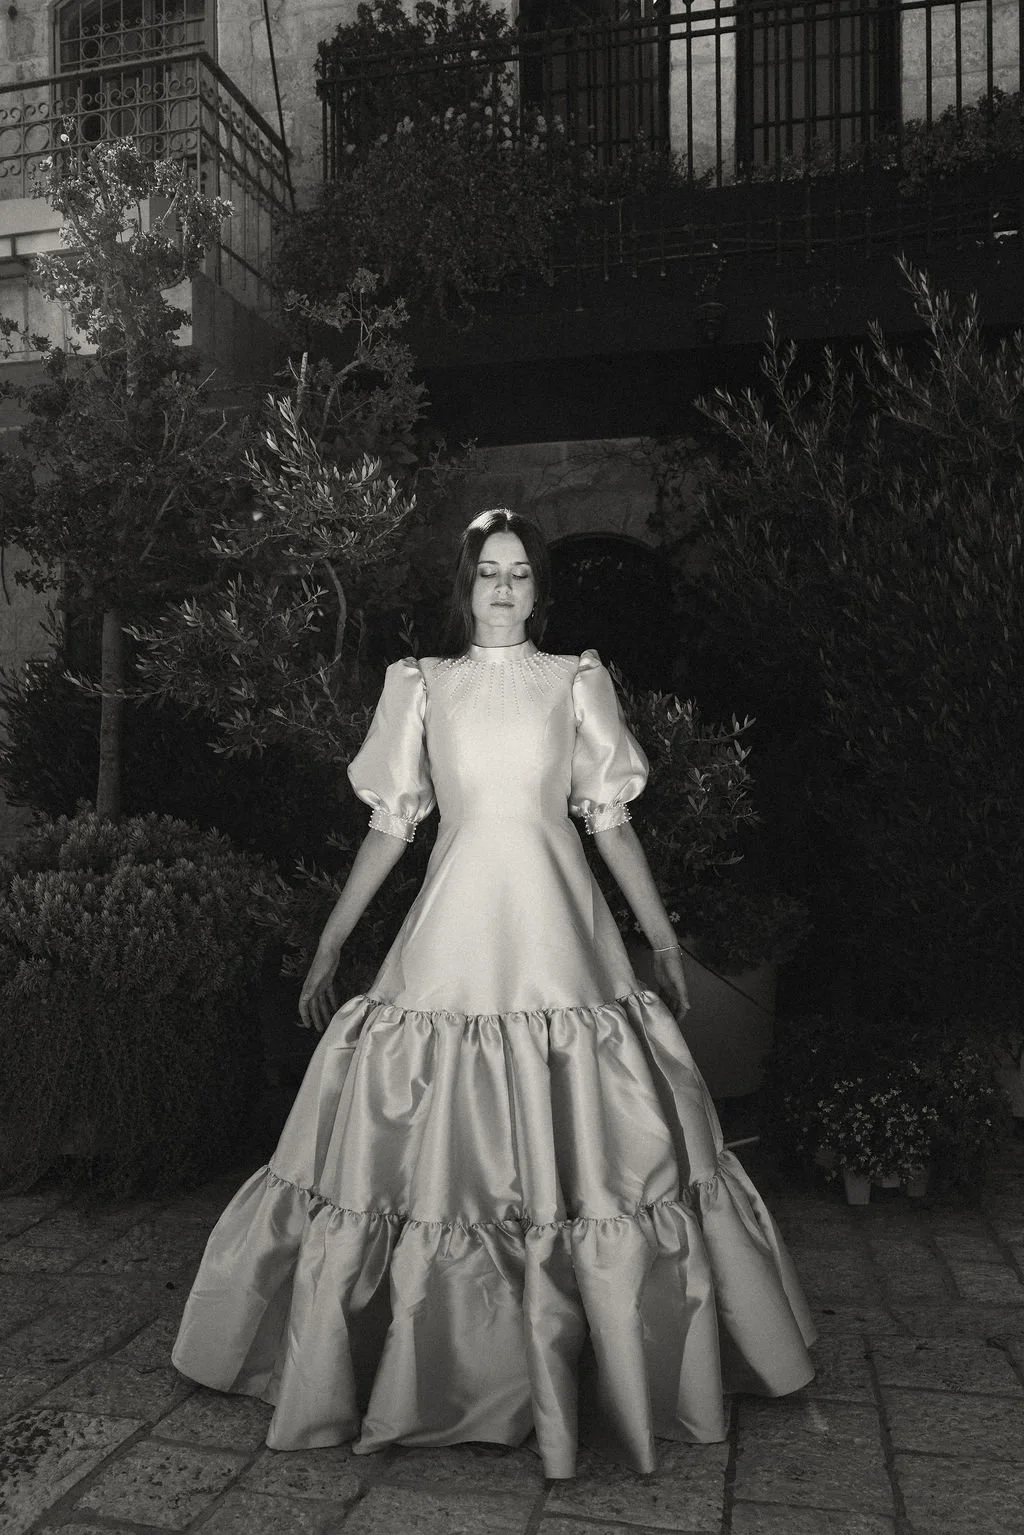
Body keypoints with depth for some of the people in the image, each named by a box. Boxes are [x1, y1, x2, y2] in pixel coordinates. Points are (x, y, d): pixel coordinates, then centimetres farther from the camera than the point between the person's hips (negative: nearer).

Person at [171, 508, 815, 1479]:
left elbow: (610, 822, 9)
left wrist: (664, 938, 8)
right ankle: (430, 1375, 19)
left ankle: (586, 1374, 19)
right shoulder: (421, 685, 9)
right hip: (452, 935, 0)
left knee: (581, 1144, 1)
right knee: (436, 1146, 1)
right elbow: (390, 825, 9)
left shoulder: (577, 682, 9)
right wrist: (329, 945, 6)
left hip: (558, 937, 0)